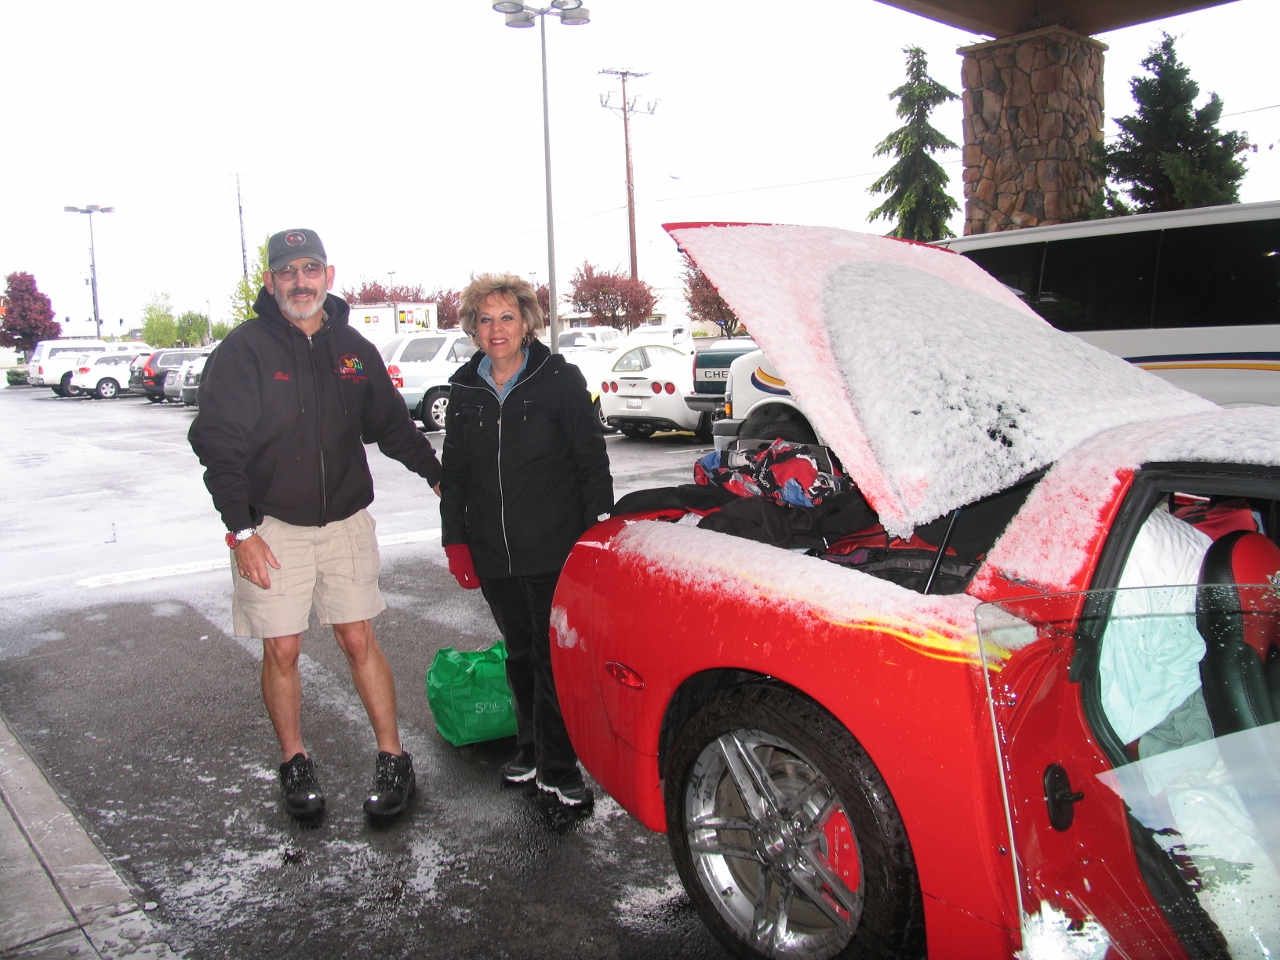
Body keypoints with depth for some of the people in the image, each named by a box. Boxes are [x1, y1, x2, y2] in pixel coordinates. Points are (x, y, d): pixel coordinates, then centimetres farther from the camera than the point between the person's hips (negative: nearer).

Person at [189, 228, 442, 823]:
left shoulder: (353, 349, 7)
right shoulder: (244, 350, -7)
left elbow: (392, 425, 19)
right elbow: (217, 444, -10)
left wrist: (437, 474, 15)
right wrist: (241, 529, -15)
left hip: (345, 521, 3)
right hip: (271, 528, -2)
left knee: (359, 640, 5)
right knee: (281, 650, 5)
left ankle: (392, 758, 15)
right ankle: (295, 764, 22)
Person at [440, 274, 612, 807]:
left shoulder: (560, 380, -5)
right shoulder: (464, 388, 7)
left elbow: (592, 461, -5)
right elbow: (453, 472, 13)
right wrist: (455, 540, 7)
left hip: (555, 552, -4)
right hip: (493, 556, 5)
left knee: (555, 659, 2)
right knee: (520, 654, 17)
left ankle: (557, 767, 14)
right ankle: (531, 749, 34)